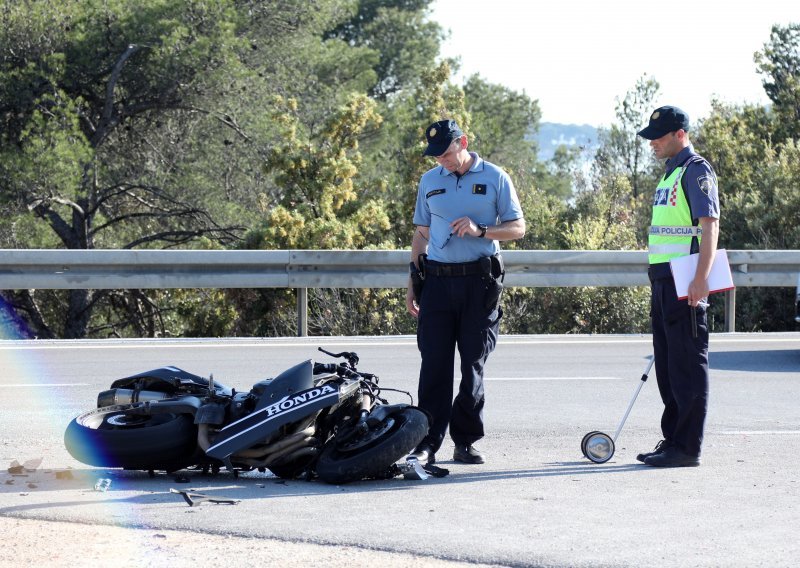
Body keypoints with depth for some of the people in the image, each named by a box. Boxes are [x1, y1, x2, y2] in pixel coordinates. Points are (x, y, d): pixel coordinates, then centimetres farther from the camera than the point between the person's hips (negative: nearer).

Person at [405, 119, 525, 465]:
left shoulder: (495, 178, 4)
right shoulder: (429, 181, 14)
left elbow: (517, 228, 3)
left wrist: (480, 230, -14)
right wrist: (413, 281, 12)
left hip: (480, 281, -2)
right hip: (438, 280, 2)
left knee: (473, 365, 2)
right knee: (435, 365, -5)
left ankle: (466, 441, 10)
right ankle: (427, 443, -6)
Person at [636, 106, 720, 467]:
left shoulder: (696, 170, -9)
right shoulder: (669, 174, 19)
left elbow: (709, 225, -19)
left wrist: (701, 278, -28)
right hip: (663, 281, 10)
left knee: (687, 364, -7)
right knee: (667, 364, 13)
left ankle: (688, 447, -6)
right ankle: (673, 440, 20)